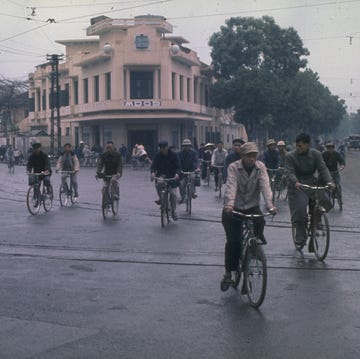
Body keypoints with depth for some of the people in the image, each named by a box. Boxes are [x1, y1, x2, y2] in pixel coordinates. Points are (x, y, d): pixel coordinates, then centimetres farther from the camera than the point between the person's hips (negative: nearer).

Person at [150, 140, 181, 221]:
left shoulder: (174, 155, -7)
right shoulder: (158, 155, -2)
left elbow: (178, 166, -10)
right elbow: (153, 165, -6)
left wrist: (177, 173, -31)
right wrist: (153, 172, -28)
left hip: (172, 176, -1)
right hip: (161, 175, 1)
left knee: (173, 194, -9)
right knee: (159, 183, -33)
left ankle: (173, 211, 11)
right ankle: (160, 198, -9)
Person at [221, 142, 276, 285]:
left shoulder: (260, 167, -5)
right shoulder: (233, 167, -12)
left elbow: (265, 185, -18)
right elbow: (231, 186, -26)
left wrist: (269, 204, -34)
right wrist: (229, 204, -43)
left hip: (252, 207, 3)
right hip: (234, 209, -2)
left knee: (260, 223, -20)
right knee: (233, 240, -8)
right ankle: (229, 271, 7)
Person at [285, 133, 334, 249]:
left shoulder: (316, 154, 2)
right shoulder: (290, 156, -5)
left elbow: (323, 169, -6)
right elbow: (289, 172, -16)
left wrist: (329, 181, -24)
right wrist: (295, 182, -37)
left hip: (312, 184, 3)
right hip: (297, 186, -3)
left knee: (323, 202, -13)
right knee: (299, 208, -21)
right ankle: (300, 235, -9)